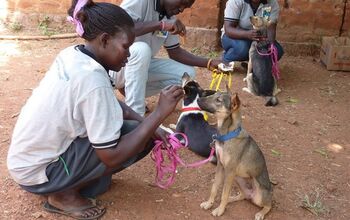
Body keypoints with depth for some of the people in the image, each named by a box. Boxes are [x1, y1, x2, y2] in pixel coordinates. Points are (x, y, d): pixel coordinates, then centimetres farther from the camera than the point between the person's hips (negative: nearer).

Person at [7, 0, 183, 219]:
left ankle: (66, 183, 12)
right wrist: (160, 113, -24)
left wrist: (151, 127, -4)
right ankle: (65, 194, -2)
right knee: (138, 139, -14)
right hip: (36, 171, -8)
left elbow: (111, 103, 8)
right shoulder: (92, 79, -29)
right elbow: (112, 157, -26)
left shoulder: (73, 55, -4)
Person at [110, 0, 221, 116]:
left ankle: (128, 90, 5)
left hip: (142, 64, 7)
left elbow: (175, 52, 4)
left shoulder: (169, 15, 2)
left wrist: (209, 63, -8)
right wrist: (161, 24, -39)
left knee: (186, 73, -7)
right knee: (141, 49, -36)